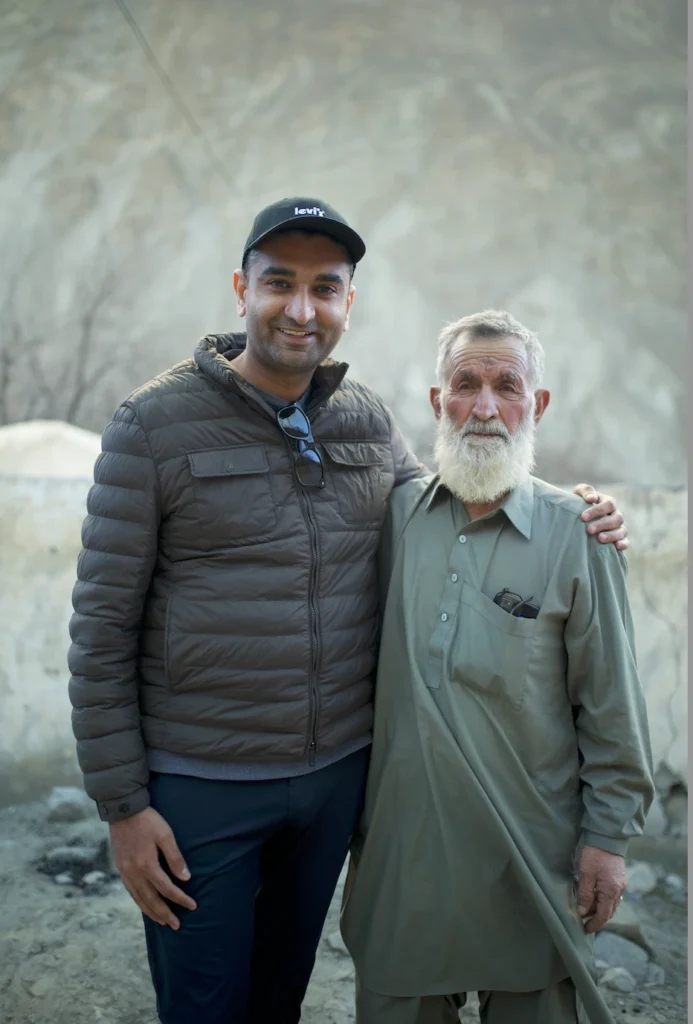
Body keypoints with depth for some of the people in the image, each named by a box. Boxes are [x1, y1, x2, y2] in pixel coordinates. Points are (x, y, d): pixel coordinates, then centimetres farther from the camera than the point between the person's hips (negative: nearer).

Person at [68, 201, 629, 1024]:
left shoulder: (369, 420, 1)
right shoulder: (155, 423, -12)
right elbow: (103, 626, -10)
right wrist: (122, 805, -11)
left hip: (339, 770, 4)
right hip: (200, 785, -4)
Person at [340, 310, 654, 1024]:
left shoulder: (575, 533, -7)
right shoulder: (395, 516, -1)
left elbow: (611, 704, -4)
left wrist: (608, 837, -3)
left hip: (532, 850, -2)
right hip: (400, 838, 2)